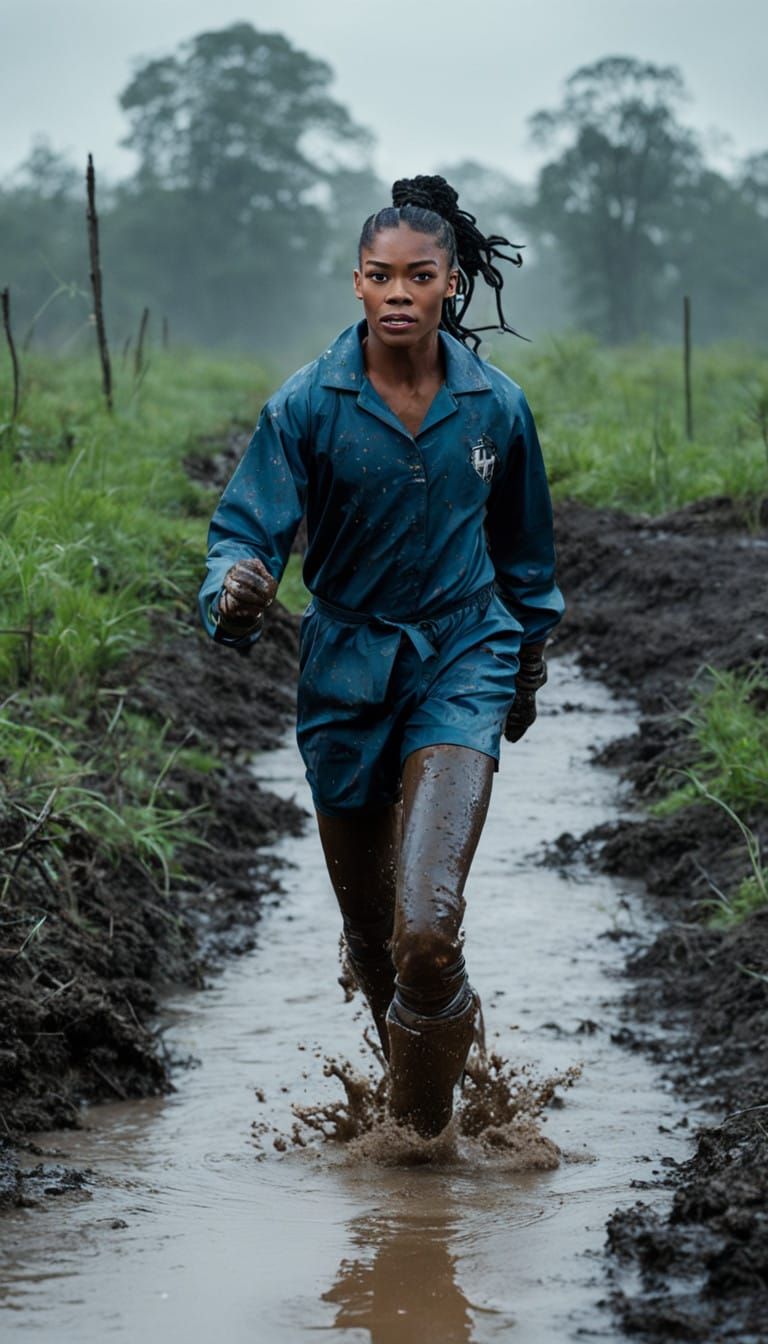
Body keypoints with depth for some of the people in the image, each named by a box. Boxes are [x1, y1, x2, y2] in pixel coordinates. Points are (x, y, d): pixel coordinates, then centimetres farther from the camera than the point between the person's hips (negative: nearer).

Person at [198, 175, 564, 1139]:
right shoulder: (307, 404, -8)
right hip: (347, 669, 1)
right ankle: (407, 1061, 42)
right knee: (368, 924, 13)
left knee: (426, 926, -18)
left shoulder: (495, 405, -3)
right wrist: (232, 591, -36)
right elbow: (249, 526, -13)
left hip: (463, 663, -1)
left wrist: (528, 659, 23)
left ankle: (426, 1122, 3)